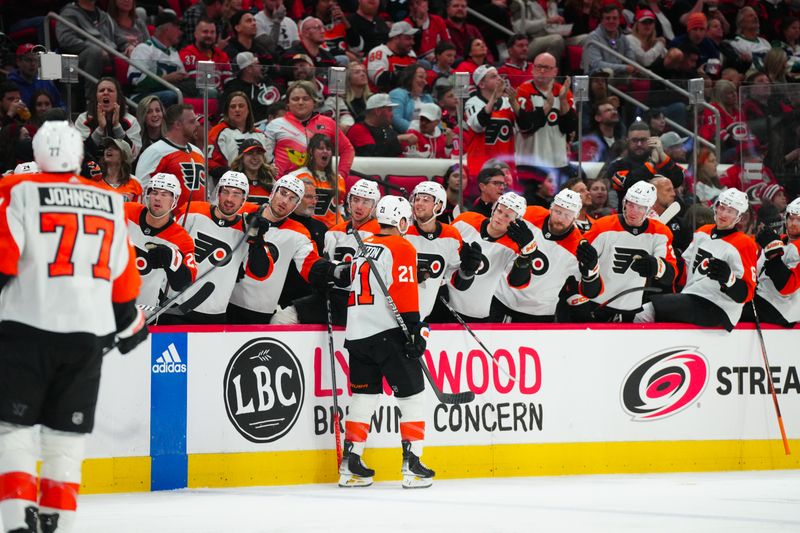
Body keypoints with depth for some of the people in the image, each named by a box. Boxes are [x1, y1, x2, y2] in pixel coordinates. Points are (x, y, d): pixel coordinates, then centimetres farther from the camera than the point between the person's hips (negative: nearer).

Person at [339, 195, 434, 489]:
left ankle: (350, 464, 11)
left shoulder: (364, 247, 17)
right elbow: (404, 292, -15)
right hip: (387, 332, -7)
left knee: (363, 397, 13)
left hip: (357, 333, 7)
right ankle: (412, 464, -7)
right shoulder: (401, 248, -6)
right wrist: (415, 330, -15)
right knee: (412, 395, -1)